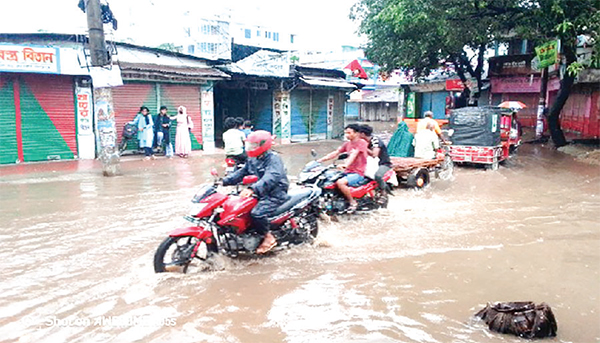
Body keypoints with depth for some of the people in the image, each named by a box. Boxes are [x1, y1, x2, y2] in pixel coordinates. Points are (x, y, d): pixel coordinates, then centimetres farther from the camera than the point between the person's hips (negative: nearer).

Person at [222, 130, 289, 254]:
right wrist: (224, 181, 0)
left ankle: (269, 237, -8)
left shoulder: (273, 159, -17)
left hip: (275, 194, -9)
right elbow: (241, 173, 13)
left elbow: (271, 178, -34)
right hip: (260, 193, 9)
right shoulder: (252, 160, 12)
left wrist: (252, 189, -47)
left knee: (257, 213, -29)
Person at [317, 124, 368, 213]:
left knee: (340, 182, -32)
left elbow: (354, 154, -24)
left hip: (358, 173, -8)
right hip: (347, 172, 8)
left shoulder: (361, 142, -7)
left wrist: (345, 165, -41)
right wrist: (320, 160, -1)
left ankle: (353, 202, -14)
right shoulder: (347, 144, 17)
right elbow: (335, 153, 10)